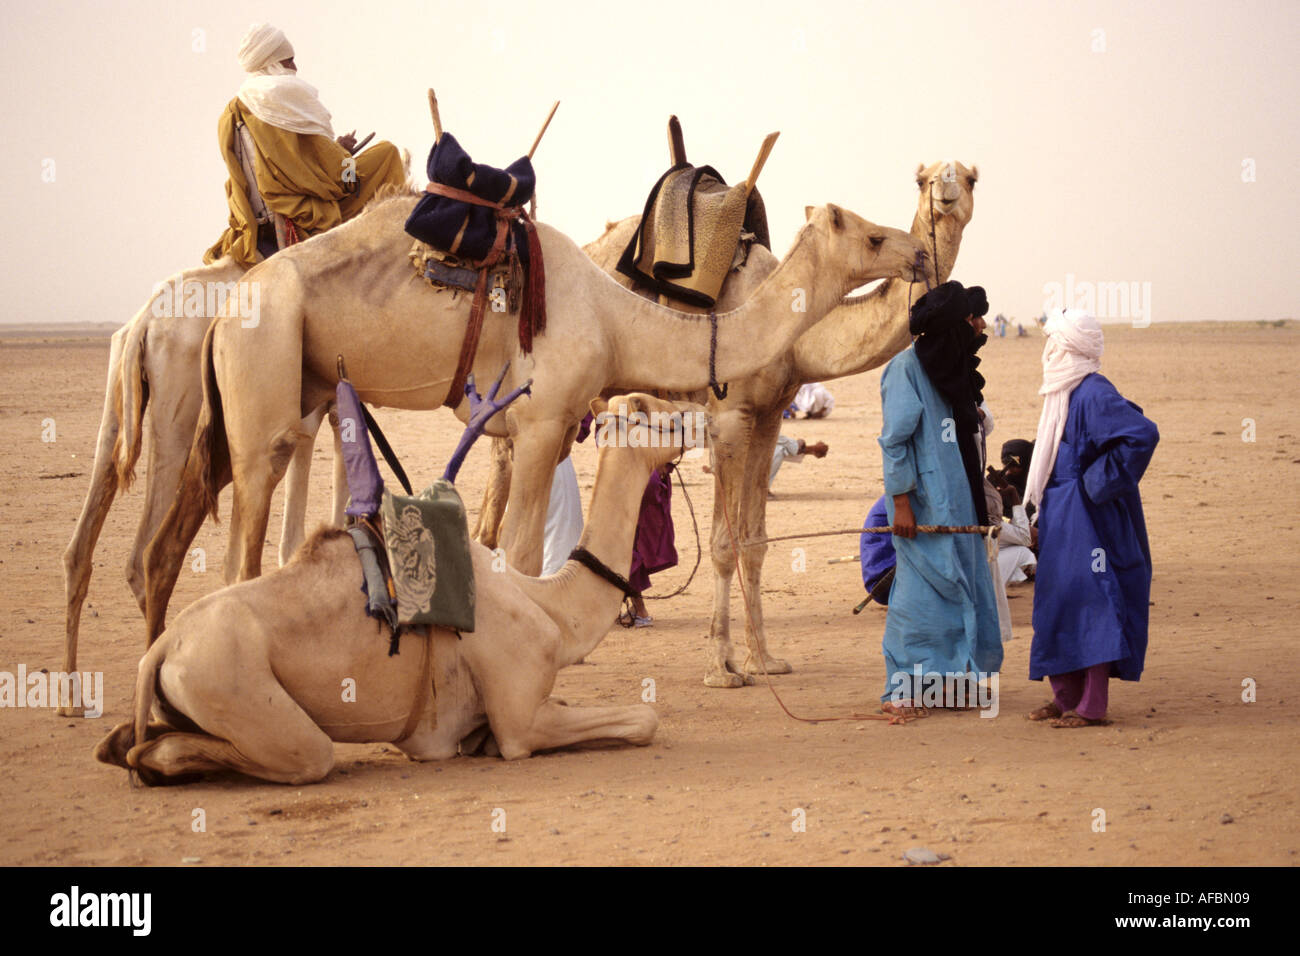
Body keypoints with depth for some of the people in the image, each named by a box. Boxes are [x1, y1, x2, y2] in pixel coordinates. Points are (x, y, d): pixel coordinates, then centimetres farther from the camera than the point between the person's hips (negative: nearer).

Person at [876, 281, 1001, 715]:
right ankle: (901, 690, -4)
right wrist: (900, 500, -17)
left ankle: (945, 679, 17)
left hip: (957, 501, 9)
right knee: (923, 589, -9)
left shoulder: (952, 367, 15)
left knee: (962, 586, 9)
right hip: (925, 502, -9)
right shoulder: (906, 367, -10)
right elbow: (895, 438, -14)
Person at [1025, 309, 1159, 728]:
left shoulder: (1093, 394, -18)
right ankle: (1066, 697, 19)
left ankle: (1092, 705, -6)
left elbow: (1143, 433, -28)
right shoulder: (1064, 392, 12)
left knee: (1085, 601, -8)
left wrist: (1099, 484, -21)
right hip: (1061, 519, 10)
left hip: (1086, 518, -10)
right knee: (1056, 601, 12)